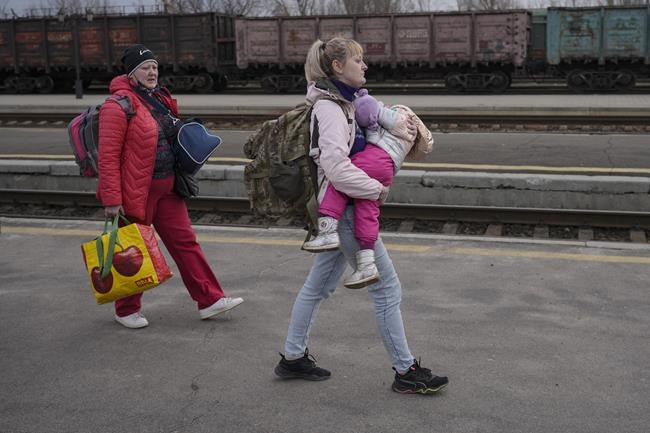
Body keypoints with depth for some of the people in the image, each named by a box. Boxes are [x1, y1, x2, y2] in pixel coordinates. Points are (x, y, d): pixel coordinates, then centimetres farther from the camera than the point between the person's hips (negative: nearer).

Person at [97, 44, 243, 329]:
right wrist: (111, 198, -22)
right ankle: (127, 310, 24)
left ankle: (209, 300, 14)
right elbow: (108, 155, -19)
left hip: (166, 188, 8)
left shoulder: (161, 98, 11)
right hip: (135, 190, -7)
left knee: (185, 241, 8)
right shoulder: (119, 105, -15)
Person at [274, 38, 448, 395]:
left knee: (319, 285, 16)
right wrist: (376, 189, -18)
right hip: (343, 208, -10)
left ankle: (293, 357, 27)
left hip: (335, 212, 10)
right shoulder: (329, 108, -17)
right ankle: (405, 372, 6)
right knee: (387, 286, -3)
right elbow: (335, 166, -27)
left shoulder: (342, 103, 14)